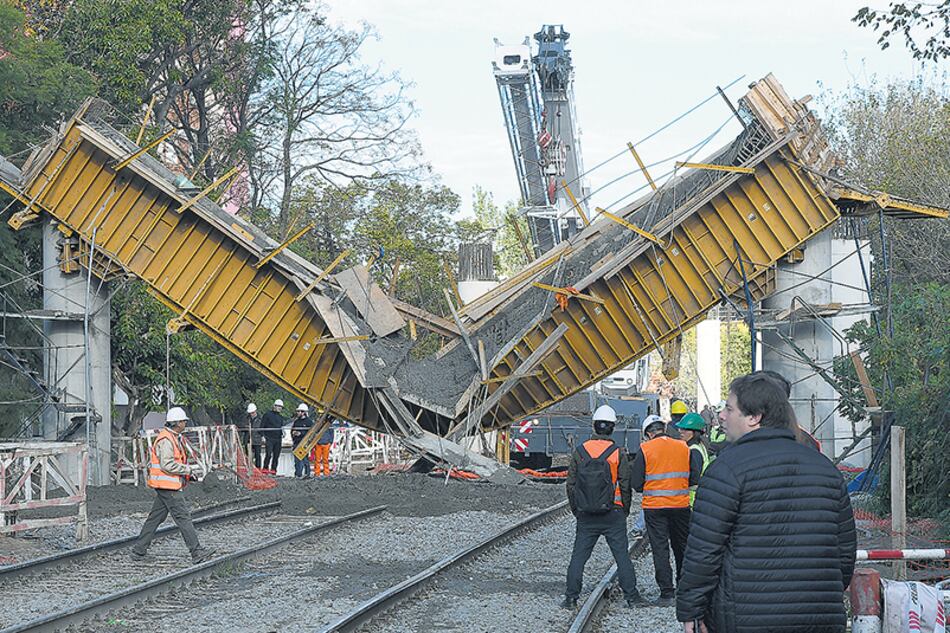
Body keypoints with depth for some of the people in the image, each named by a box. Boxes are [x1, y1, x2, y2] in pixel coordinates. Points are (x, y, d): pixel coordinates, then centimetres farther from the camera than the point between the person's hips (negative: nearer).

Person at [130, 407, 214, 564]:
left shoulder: (173, 438, 18)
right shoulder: (166, 440, -16)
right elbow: (167, 465, -23)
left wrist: (188, 472, 15)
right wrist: (189, 469, -18)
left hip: (164, 487, 11)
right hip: (168, 486, -11)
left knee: (155, 518, 12)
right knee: (183, 518, -9)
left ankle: (138, 551, 16)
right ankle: (197, 553, -8)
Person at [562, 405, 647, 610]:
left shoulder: (580, 451, -1)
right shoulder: (618, 453, -7)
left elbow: (571, 484, 2)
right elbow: (625, 485, -3)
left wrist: (576, 511, 13)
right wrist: (625, 511, 10)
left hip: (586, 515, 1)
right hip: (613, 513, -1)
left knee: (578, 556, 7)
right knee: (622, 556, 5)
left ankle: (571, 598, 5)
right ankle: (632, 596, 7)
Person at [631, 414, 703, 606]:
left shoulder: (645, 449, -6)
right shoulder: (684, 448, 3)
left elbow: (636, 483, -6)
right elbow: (695, 479, 3)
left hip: (654, 506, -3)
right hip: (681, 505, 3)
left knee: (660, 549, 2)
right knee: (682, 546, 17)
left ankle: (666, 593, -1)